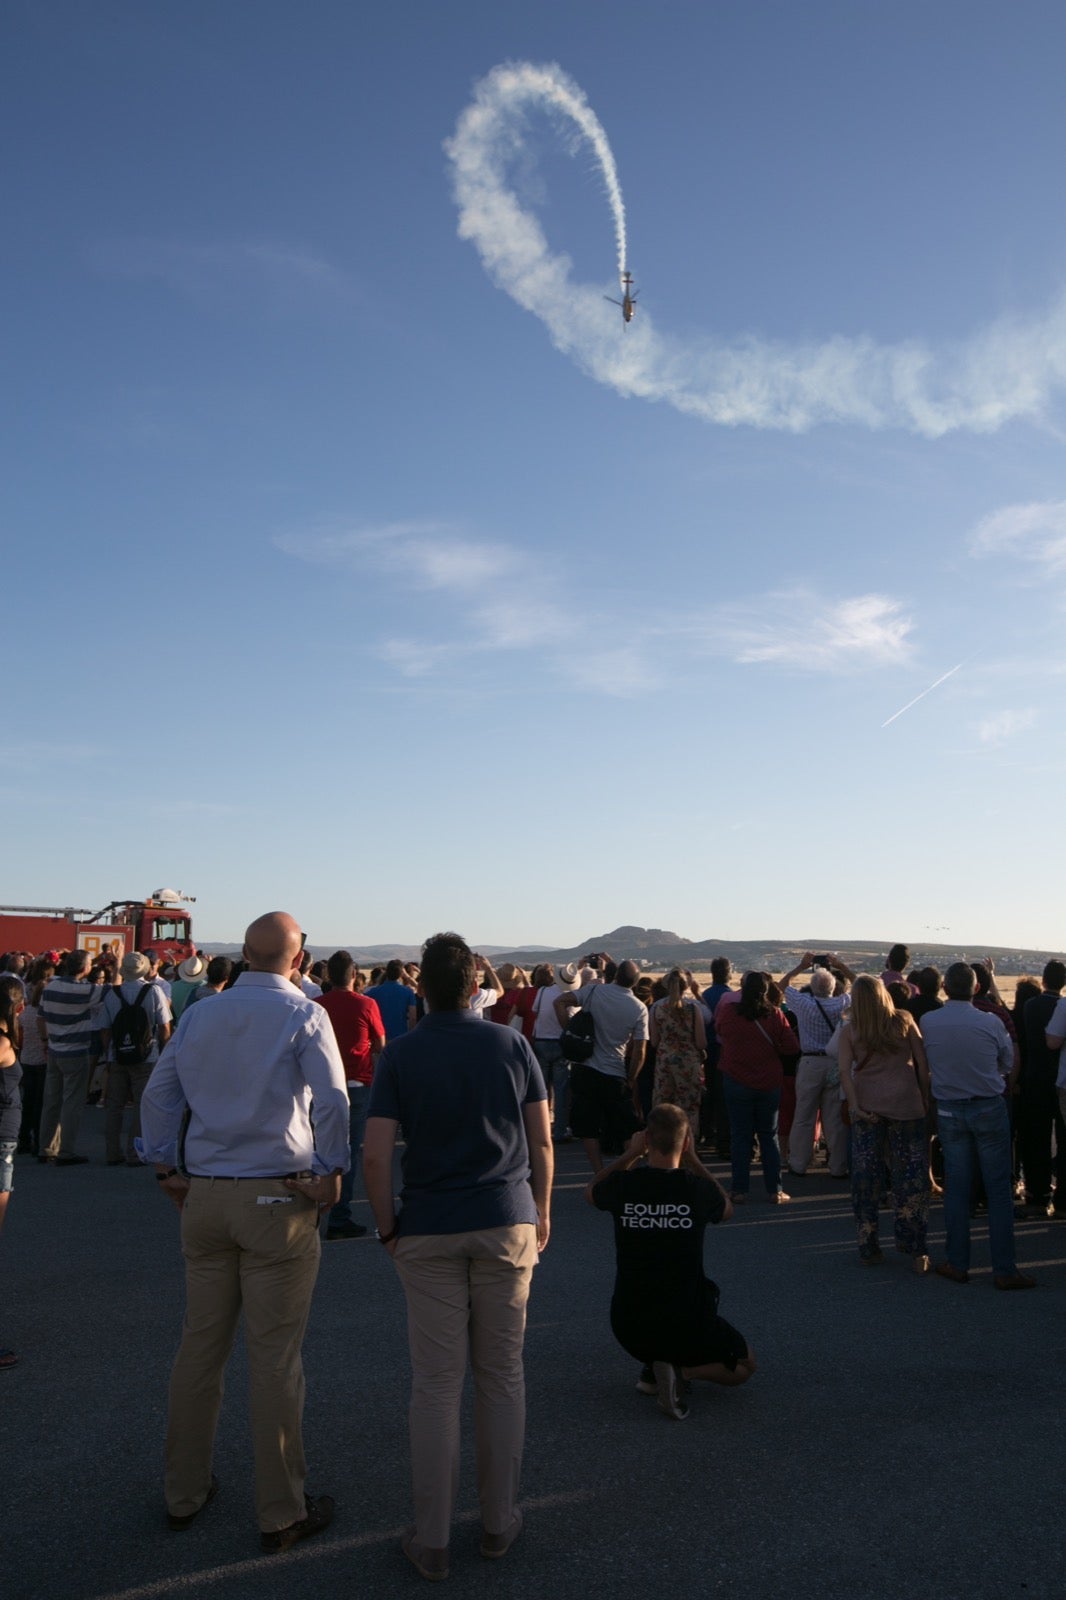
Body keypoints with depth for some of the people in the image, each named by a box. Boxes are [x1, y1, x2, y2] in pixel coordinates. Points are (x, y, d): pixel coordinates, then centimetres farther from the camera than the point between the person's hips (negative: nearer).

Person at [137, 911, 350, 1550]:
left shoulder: (199, 1015, 8)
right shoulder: (304, 1015, -8)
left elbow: (158, 1095, 12)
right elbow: (332, 1101, -16)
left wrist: (166, 1169, 16)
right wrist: (331, 1173, -6)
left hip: (204, 1198, 5)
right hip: (277, 1199, -5)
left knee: (201, 1346, 16)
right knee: (276, 1356, 3)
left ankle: (185, 1492, 29)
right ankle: (281, 1511, 14)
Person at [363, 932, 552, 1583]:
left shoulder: (400, 1053, -4)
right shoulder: (512, 1043, -1)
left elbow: (376, 1156, -8)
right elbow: (542, 1141, 2)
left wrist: (389, 1229, 4)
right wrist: (541, 1210, 14)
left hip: (429, 1230, -1)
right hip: (507, 1222, 1)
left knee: (436, 1385, 7)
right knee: (502, 1377, 13)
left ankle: (432, 1540, 16)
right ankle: (500, 1522, 25)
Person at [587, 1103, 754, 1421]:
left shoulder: (623, 1184, -12)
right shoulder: (699, 1189, -15)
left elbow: (591, 1192, 15)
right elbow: (727, 1210, 12)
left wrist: (631, 1154, 13)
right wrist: (693, 1160, 12)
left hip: (629, 1327, 3)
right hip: (685, 1324, -3)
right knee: (744, 1365, 24)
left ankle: (651, 1368, 17)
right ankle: (681, 1369, -5)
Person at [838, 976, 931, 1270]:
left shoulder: (849, 1030, 3)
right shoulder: (904, 1021, 4)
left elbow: (845, 1070, -8)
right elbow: (922, 1063, 1)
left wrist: (854, 1103, -11)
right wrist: (925, 1097, 7)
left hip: (866, 1105, 0)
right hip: (905, 1103, 0)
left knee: (865, 1176, 7)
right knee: (910, 1175, 6)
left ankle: (869, 1248, 13)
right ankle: (914, 1249, 7)